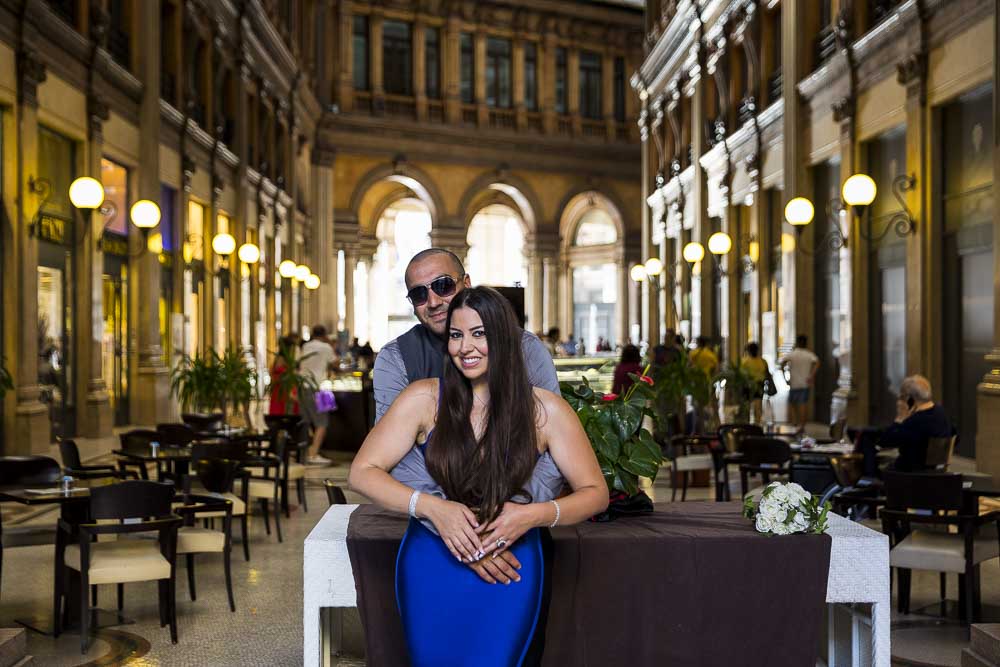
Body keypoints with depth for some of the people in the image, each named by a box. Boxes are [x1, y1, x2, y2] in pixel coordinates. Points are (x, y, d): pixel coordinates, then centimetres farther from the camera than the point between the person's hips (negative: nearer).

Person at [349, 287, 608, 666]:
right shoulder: (424, 399, -1)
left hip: (509, 571, -1)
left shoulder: (545, 410, -1)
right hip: (431, 562, 1)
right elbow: (362, 473, -3)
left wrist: (534, 515, -16)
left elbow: (595, 493, 3)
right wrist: (432, 507, -17)